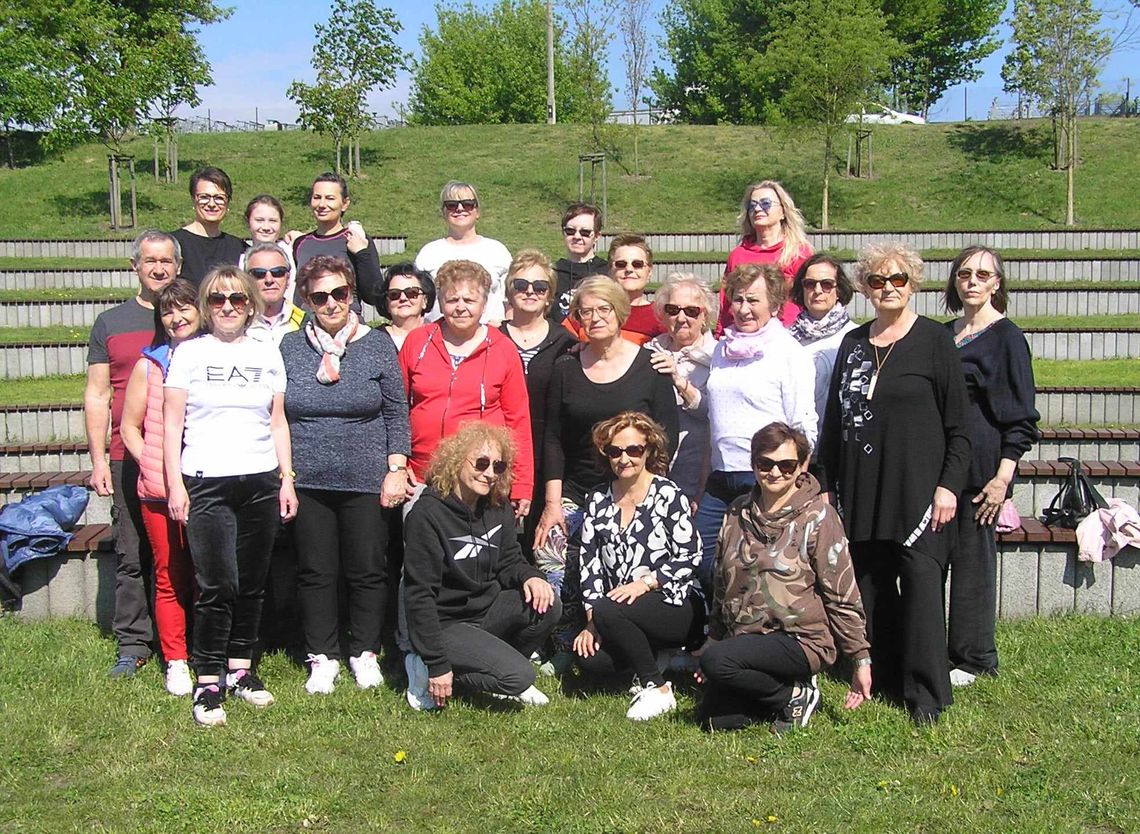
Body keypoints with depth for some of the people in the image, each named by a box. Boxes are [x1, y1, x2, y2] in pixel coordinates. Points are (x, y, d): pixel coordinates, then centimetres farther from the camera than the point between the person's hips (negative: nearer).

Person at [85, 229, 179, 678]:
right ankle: (133, 644, 13)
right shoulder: (110, 323, 10)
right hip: (129, 459, 0)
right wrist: (99, 458, 1)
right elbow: (97, 395, 9)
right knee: (132, 556, 3)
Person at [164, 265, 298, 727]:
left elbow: (278, 421, 14)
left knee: (252, 584, 8)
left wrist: (286, 479, 7)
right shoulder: (189, 353, 4)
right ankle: (208, 684, 0)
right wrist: (175, 484, -6)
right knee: (217, 586, -9)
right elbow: (171, 423, 2)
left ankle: (240, 669, 22)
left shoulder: (267, 354, 12)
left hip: (260, 481, 3)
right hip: (207, 483, -3)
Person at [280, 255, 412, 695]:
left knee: (368, 571, 7)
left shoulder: (377, 346, 2)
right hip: (307, 481, 1)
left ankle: (365, 653, 23)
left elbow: (397, 414, 3)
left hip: (366, 480, -1)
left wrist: (396, 469, -3)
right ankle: (322, 657, 20)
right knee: (315, 571, 7)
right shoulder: (289, 348, 4)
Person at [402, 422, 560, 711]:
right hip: (446, 624, -7)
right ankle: (429, 672, -3)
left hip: (488, 610, 7)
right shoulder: (426, 515, -20)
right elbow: (419, 595, -20)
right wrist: (437, 665, -22)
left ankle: (497, 667, 3)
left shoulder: (498, 508, 1)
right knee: (520, 675, -22)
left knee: (547, 606, -19)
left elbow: (509, 561, 9)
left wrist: (529, 577, -18)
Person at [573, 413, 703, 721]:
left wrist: (645, 583, -19)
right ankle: (659, 658, 5)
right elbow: (590, 564, 5)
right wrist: (591, 622, -5)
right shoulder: (598, 501, 9)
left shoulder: (667, 494, -5)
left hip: (675, 606, -5)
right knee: (588, 657, -20)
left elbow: (690, 556, -8)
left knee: (608, 611, -31)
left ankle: (657, 688, -14)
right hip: (619, 609, 5)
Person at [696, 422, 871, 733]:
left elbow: (843, 595, -7)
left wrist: (861, 660, -7)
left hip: (802, 640, -6)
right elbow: (722, 585, 18)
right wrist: (714, 640, 20)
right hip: (745, 636, 6)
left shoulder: (818, 516, -7)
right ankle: (784, 688, 14)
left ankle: (796, 694, -5)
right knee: (714, 720, -9)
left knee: (716, 661, -29)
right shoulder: (738, 513, 8)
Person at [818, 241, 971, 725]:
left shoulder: (934, 340, 0)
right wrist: (825, 483, 13)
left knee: (920, 582, -6)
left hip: (916, 486, -4)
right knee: (869, 585, 6)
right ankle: (879, 680, 17)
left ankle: (926, 696, 1)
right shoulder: (853, 344, 13)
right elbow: (833, 421, 17)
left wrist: (949, 484, -10)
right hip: (861, 489, 5)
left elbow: (959, 425, -2)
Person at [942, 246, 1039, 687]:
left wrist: (1003, 476, -15)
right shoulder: (943, 335, 13)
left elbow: (1021, 417, -8)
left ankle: (973, 659, 13)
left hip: (980, 464, -6)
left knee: (972, 555, 1)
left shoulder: (1006, 337, -5)